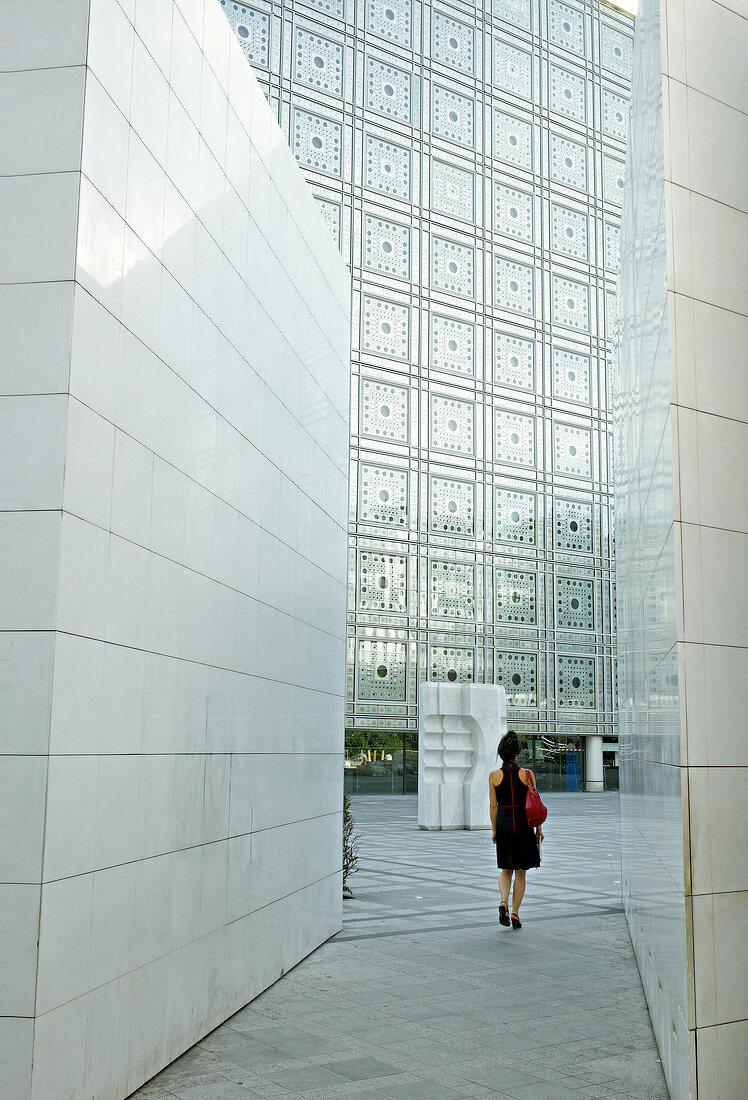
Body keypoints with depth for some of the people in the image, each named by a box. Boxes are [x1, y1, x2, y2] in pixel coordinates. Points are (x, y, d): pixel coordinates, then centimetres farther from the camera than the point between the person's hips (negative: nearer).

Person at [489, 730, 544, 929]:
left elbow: (493, 805, -1)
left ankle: (504, 902, -9)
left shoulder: (494, 776, -3)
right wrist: (538, 829, 6)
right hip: (523, 823, -1)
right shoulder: (527, 774, -5)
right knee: (521, 872, 11)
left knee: (506, 870, 15)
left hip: (503, 823, 1)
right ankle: (515, 913, 8)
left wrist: (494, 830, 9)